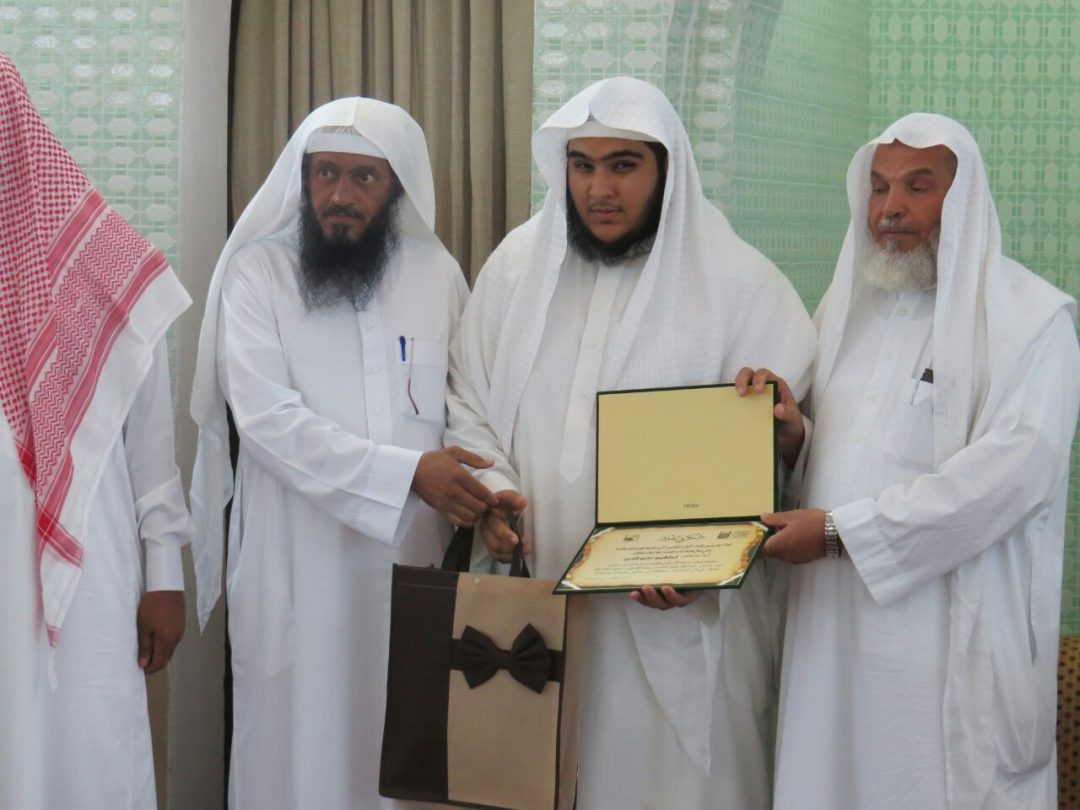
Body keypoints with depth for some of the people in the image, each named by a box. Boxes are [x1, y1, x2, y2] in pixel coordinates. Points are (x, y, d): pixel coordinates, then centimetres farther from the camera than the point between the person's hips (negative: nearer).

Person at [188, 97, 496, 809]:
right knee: (301, 736, 4)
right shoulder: (259, 271, -5)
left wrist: (488, 489, -9)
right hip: (298, 563, -2)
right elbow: (267, 417, -14)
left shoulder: (437, 273, 6)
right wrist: (407, 472, -20)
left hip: (411, 557, 3)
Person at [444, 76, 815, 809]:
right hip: (536, 606, 4)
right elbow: (469, 402, 15)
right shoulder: (519, 263, 9)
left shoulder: (739, 281, -3)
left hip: (678, 619, -3)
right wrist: (490, 486, -4)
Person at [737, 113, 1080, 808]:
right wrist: (791, 437, -4)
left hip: (956, 640, -5)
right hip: (835, 629, 5)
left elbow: (1016, 467, -18)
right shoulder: (847, 308, 17)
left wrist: (841, 530, -17)